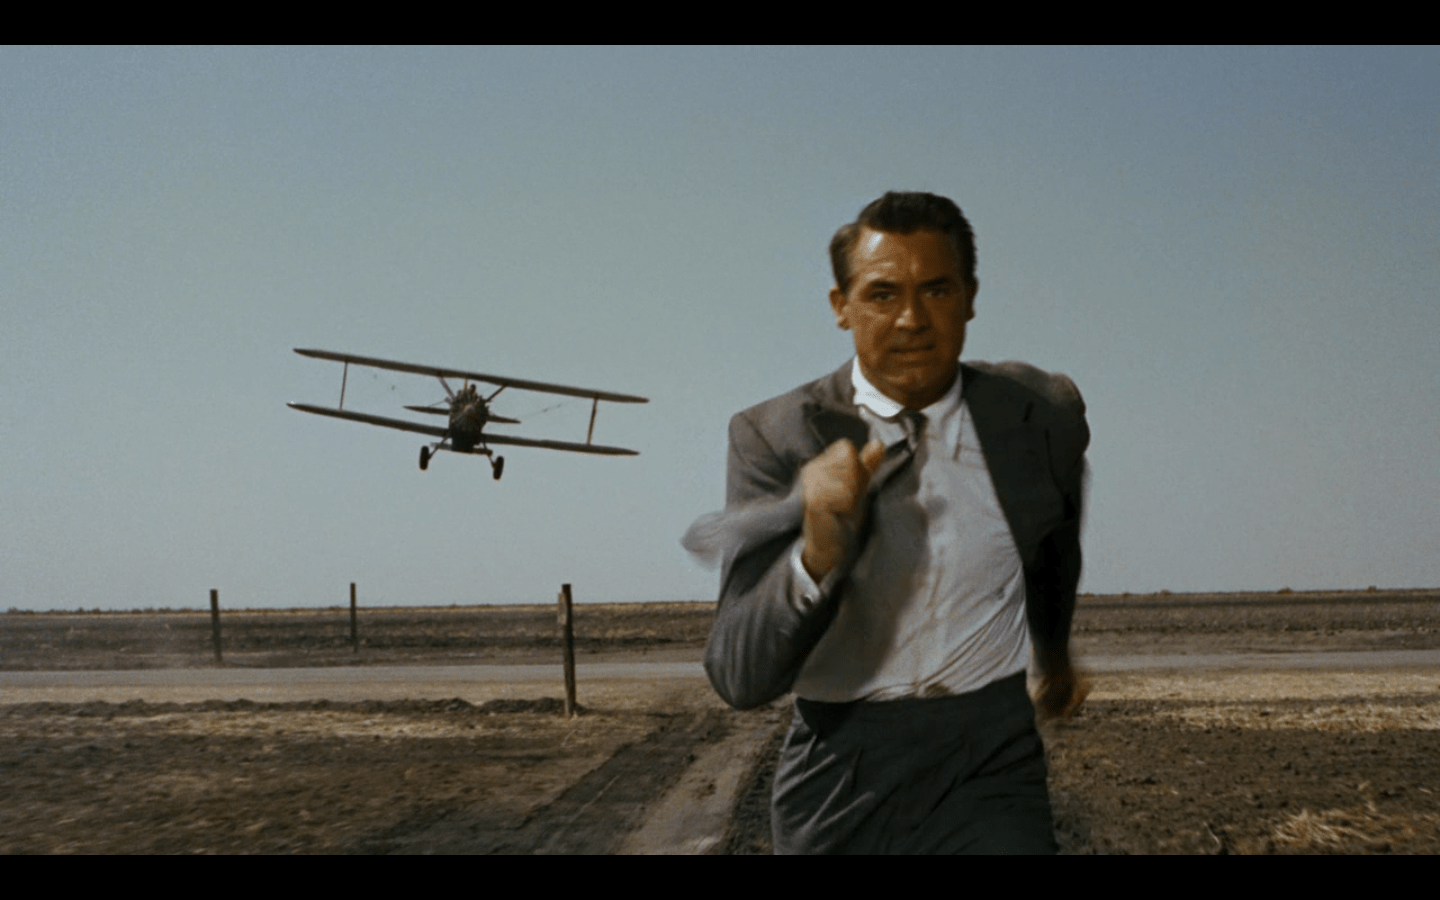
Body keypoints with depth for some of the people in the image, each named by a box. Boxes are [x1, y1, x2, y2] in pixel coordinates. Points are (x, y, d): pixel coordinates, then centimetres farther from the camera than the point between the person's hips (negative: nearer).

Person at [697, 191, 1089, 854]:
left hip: (986, 767, 1)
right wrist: (817, 554, -31)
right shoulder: (773, 438, -9)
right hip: (836, 781, 0)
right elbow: (740, 680, -15)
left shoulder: (1041, 416, -1)